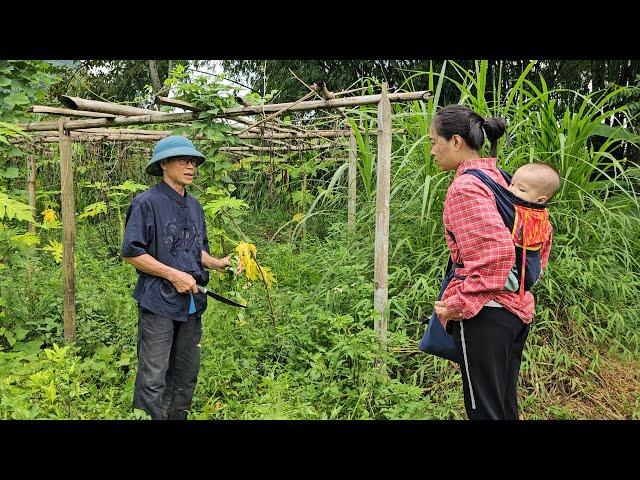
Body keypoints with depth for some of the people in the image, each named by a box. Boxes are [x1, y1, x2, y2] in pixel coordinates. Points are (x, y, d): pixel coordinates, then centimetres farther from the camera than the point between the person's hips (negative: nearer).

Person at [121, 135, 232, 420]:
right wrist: (173, 274, -17)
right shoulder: (147, 203, -11)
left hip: (192, 303, 7)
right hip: (159, 302, -7)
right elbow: (131, 252, -13)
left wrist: (216, 264, 1)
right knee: (153, 379, 0)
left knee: (186, 374, 17)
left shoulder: (194, 206, 12)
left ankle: (178, 416, 33)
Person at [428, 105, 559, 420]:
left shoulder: (466, 186, -14)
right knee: (506, 406, 20)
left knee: (484, 409, 0)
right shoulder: (498, 178, 12)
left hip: (484, 313, -9)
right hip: (518, 308, 9)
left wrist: (458, 304, -18)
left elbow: (496, 254, -24)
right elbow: (544, 238, 22)